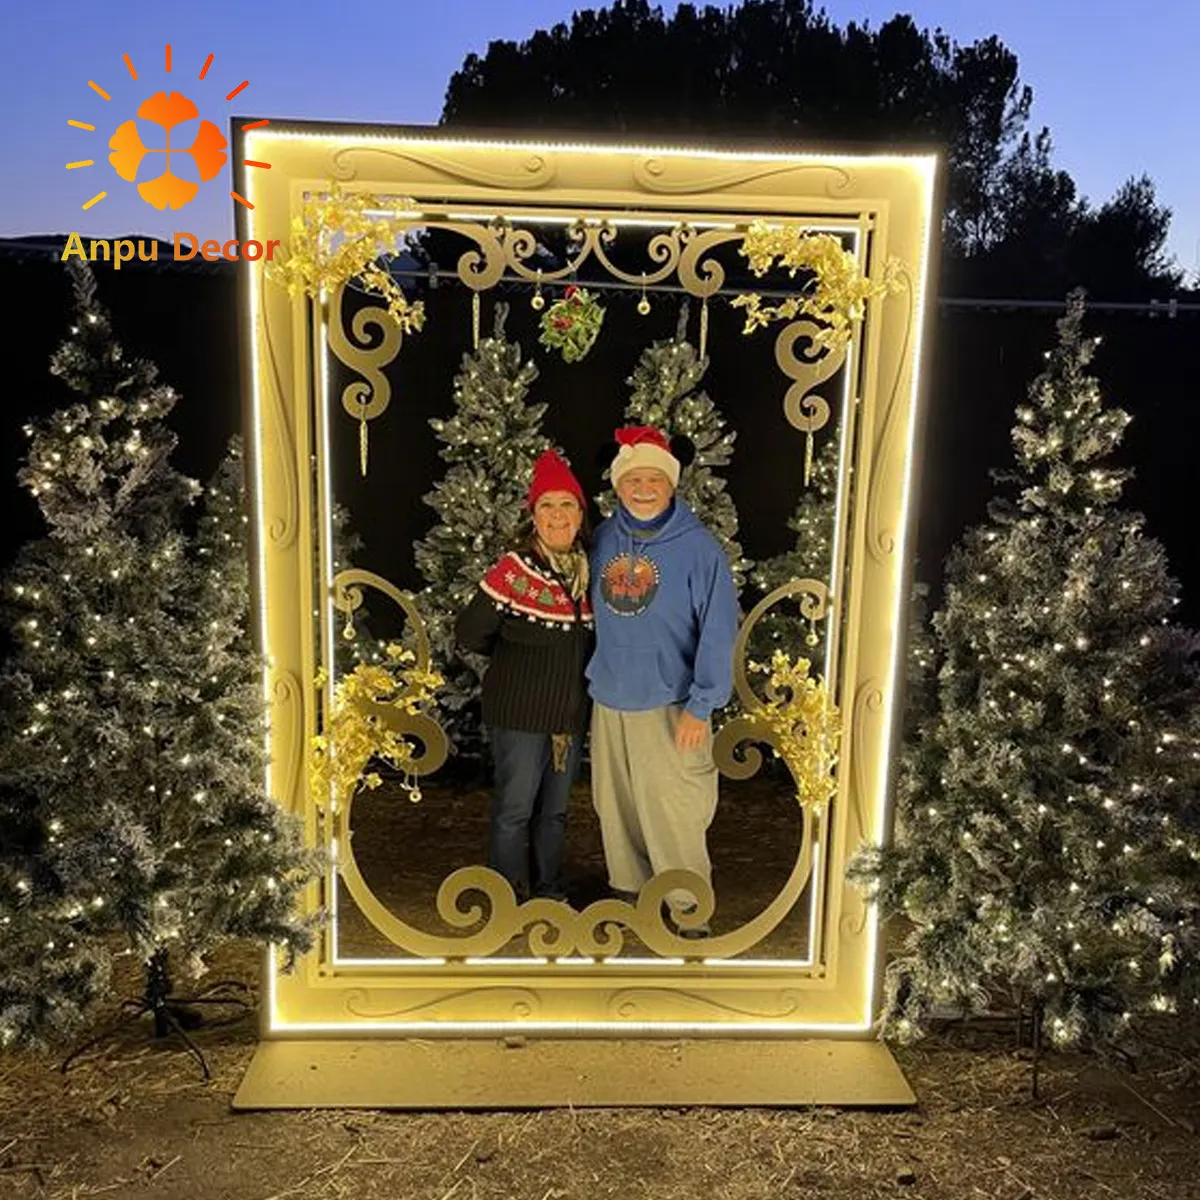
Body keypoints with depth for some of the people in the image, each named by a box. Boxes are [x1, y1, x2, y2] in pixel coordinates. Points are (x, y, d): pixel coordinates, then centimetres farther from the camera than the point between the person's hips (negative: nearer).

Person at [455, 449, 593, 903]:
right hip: (519, 713, -5)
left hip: (570, 713, 6)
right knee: (514, 809, 7)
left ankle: (549, 890, 35)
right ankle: (509, 897, 24)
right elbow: (468, 634, -10)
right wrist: (516, 656, 1)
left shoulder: (589, 570, 2)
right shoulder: (513, 570, -15)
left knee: (555, 810, 18)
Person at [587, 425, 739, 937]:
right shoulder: (604, 539, 2)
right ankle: (628, 890, 35)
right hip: (608, 700, 5)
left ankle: (689, 909, 18)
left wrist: (701, 705, -15)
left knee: (673, 812, 0)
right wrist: (593, 673, 10)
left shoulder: (699, 547, -11)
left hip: (669, 705, -5)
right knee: (615, 805, 16)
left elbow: (718, 630, -12)